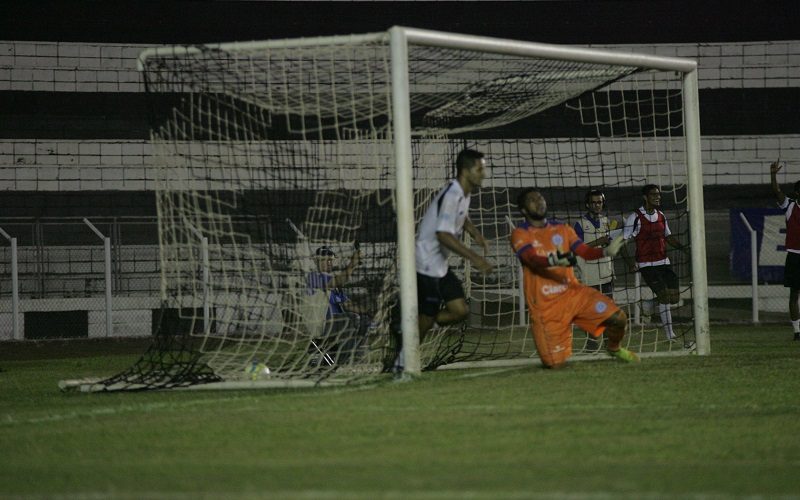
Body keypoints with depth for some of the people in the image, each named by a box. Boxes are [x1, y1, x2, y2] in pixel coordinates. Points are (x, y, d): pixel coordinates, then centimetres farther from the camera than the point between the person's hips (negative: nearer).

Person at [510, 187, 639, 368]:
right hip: (544, 304, -4)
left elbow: (584, 251, -1)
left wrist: (606, 251, -22)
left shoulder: (562, 229, 11)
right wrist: (554, 261, -43)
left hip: (572, 292, 4)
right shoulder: (520, 234, -4)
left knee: (618, 318, -13)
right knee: (556, 364, -9)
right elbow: (532, 259, -22)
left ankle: (614, 348, 20)